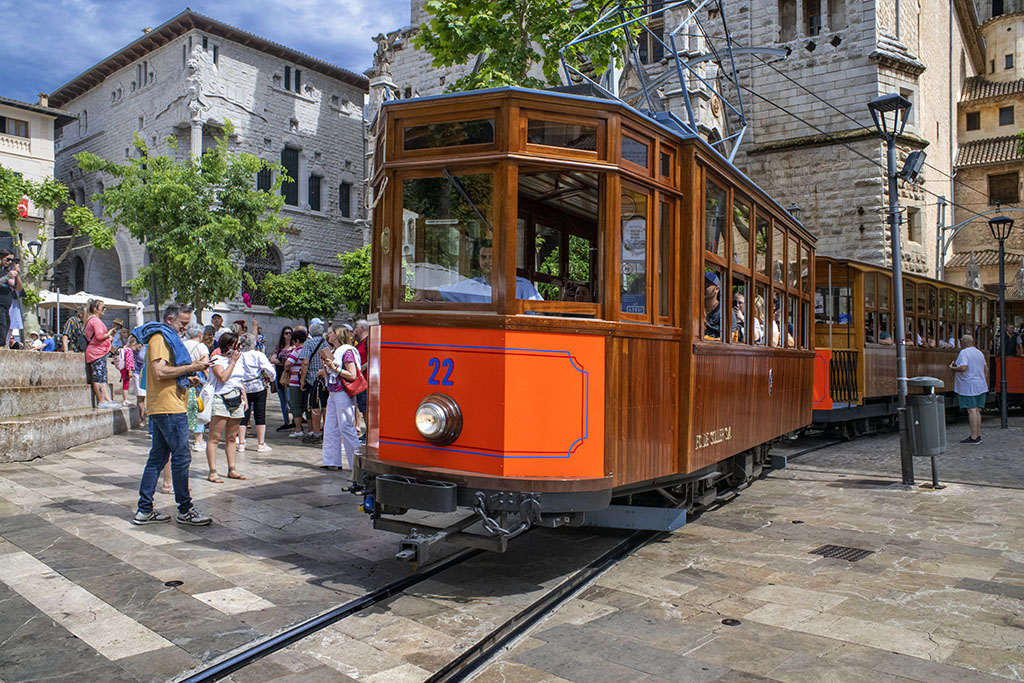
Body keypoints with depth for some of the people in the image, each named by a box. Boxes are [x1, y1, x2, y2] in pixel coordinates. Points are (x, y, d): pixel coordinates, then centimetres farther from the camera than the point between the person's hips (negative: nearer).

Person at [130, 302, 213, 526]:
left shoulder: (167, 338, 23)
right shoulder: (160, 337, -9)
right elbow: (159, 372, -21)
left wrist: (187, 379, 13)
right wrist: (191, 367, -16)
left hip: (160, 409, 11)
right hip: (168, 407, -11)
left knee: (158, 458, 11)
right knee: (181, 457, -6)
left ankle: (144, 510, 15)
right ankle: (185, 511, 0)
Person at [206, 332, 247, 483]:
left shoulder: (237, 360, 19)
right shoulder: (216, 360, -4)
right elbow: (223, 378, -19)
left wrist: (244, 398, 18)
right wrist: (232, 362, -11)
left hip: (237, 401, 7)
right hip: (221, 400, -7)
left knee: (231, 438, 11)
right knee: (214, 437, -7)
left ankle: (232, 469, 15)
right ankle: (212, 472, -8)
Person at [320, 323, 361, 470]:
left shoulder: (347, 351, -9)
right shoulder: (332, 352, 17)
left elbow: (352, 375, -16)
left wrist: (334, 368, -16)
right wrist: (325, 366, 5)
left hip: (343, 394, -9)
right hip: (332, 393, 9)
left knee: (346, 428, -7)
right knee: (330, 428, 8)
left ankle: (357, 462, 0)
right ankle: (332, 461, 13)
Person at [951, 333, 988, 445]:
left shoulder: (964, 353, -11)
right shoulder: (980, 353, 16)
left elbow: (963, 368, -24)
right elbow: (986, 369, 19)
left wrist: (952, 368, -6)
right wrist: (986, 384, 26)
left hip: (969, 387, -8)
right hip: (980, 386, 8)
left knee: (972, 410, -9)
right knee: (977, 410, 11)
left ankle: (974, 437, -10)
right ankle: (978, 435, 14)